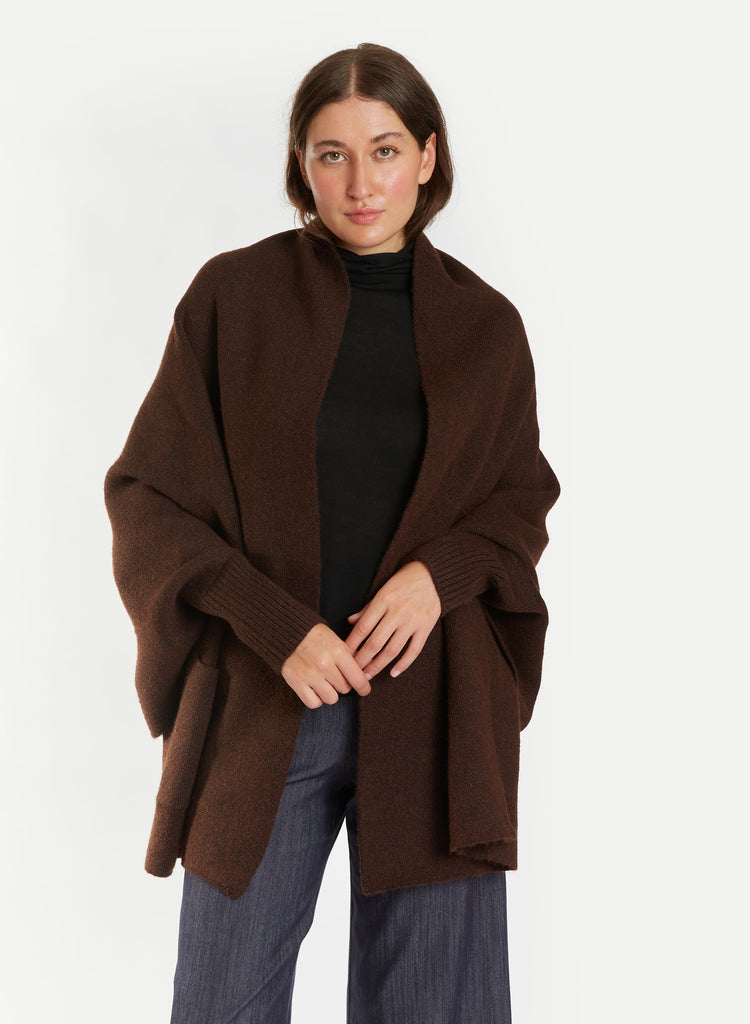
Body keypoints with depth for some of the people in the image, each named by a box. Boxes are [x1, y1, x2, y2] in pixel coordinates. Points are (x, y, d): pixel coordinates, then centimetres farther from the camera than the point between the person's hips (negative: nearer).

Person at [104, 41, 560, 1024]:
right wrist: (277, 627, -13)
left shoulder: (485, 323, 4)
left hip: (432, 705, 1)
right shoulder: (233, 293, -1)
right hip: (263, 699, -1)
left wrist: (439, 571, -10)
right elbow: (147, 493, -1)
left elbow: (524, 497, 12)